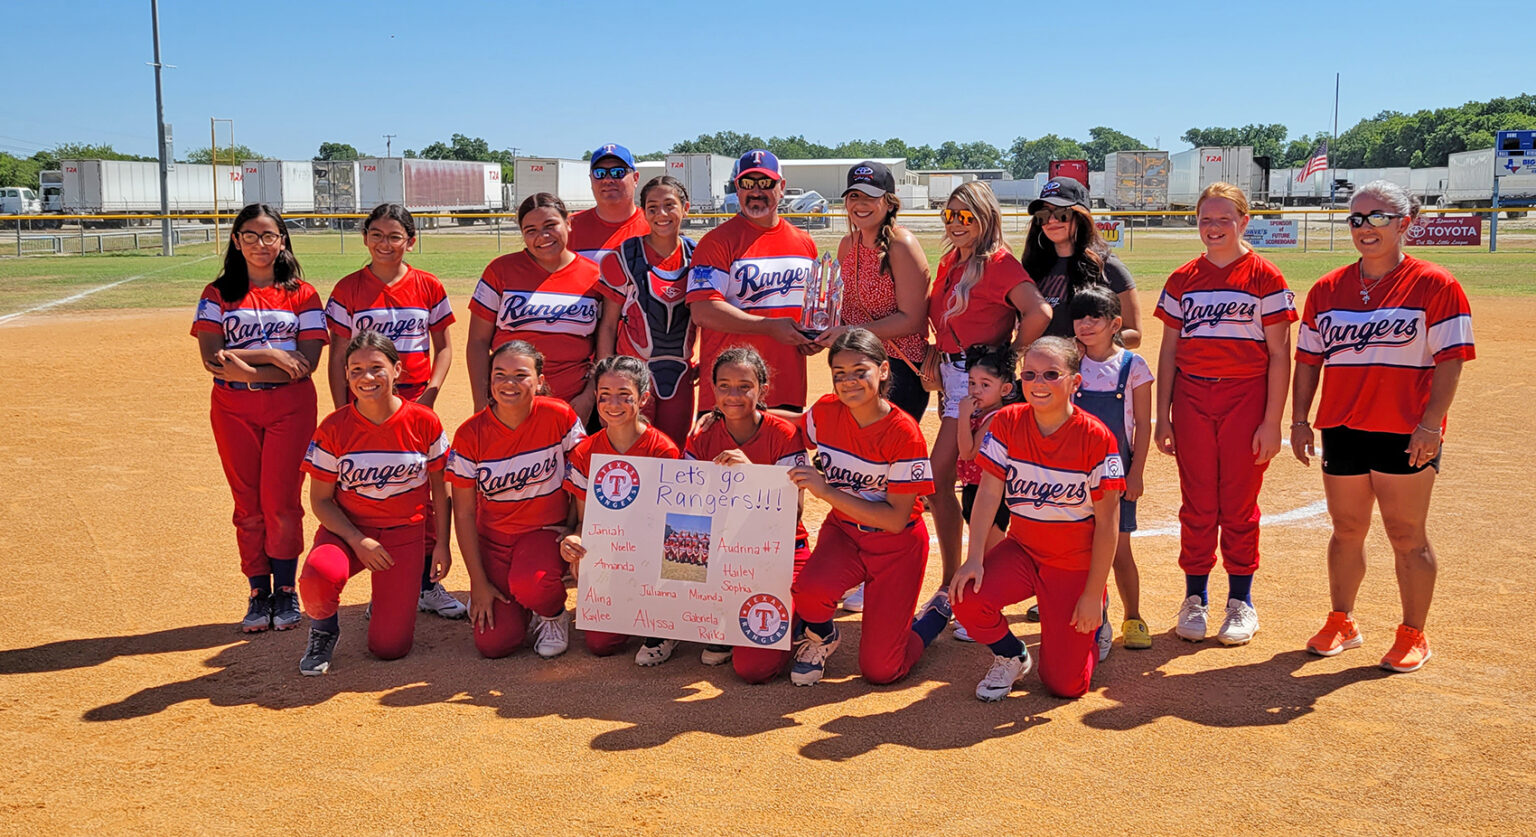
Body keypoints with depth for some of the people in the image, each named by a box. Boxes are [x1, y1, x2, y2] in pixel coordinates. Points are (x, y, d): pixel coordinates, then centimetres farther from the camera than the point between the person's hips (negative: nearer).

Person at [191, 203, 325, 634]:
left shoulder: (302, 294, 4)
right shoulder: (217, 294, 7)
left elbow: (307, 363, -6)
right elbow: (211, 358, -5)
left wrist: (241, 361, -14)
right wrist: (271, 357, -15)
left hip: (290, 407, -1)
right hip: (233, 409, 2)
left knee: (281, 501, -3)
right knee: (248, 505, 5)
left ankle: (285, 590, 10)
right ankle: (258, 593, 15)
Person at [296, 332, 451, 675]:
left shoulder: (423, 422, -8)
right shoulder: (333, 429, -9)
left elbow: (439, 486, 3)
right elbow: (320, 499, -4)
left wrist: (442, 544, 1)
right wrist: (357, 541, -17)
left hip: (405, 533, 0)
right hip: (348, 529, 0)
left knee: (390, 647, -7)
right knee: (319, 575, -37)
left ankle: (385, 603, 30)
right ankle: (323, 630, -1)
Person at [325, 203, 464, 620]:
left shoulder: (428, 287, 4)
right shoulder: (348, 289, 2)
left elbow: (443, 347, 9)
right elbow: (338, 358, 3)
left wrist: (430, 394, -5)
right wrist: (343, 413, -3)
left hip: (416, 402, 1)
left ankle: (427, 584, 12)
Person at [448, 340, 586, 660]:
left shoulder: (559, 417, -13)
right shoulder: (470, 435, -12)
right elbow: (463, 513, -6)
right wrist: (479, 583, -7)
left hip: (547, 530, -1)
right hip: (493, 537, 1)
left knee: (529, 585, -35)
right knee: (493, 643, -11)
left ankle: (553, 615, 2)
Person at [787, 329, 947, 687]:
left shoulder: (904, 433, -22)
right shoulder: (825, 412, -10)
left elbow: (896, 519, -22)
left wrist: (826, 490, -27)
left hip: (896, 546, -3)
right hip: (843, 532, 3)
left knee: (879, 670, -3)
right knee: (808, 590, -33)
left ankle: (938, 614, 27)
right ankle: (822, 637, 6)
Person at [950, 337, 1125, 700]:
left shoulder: (1096, 438, -17)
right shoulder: (1007, 423, -7)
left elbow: (1106, 523, -13)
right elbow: (989, 492, -8)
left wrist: (1093, 594, -13)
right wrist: (974, 558, -20)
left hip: (1076, 565, -3)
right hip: (1022, 550, 3)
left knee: (1065, 685, -6)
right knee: (968, 598, -27)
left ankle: (1093, 622, 29)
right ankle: (1011, 657, 6)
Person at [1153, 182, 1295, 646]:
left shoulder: (1265, 277, -1)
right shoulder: (1183, 279, 9)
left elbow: (1279, 355, -3)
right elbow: (1169, 351, 11)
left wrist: (1272, 420, -8)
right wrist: (1162, 415, 6)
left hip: (1245, 399, -2)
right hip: (1192, 399, 3)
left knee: (1239, 504, 4)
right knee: (1197, 504, 6)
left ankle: (1241, 601, 18)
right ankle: (1195, 598, 18)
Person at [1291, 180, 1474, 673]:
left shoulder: (1435, 285, -4)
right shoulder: (1328, 290, 9)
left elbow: (1450, 361, -8)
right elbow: (1308, 360, 12)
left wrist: (1430, 424, -17)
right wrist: (1299, 420, 5)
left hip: (1407, 435, -4)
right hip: (1342, 429, 4)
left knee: (1407, 538, 3)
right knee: (1346, 531, 13)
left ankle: (1413, 635, 18)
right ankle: (1341, 623, 28)